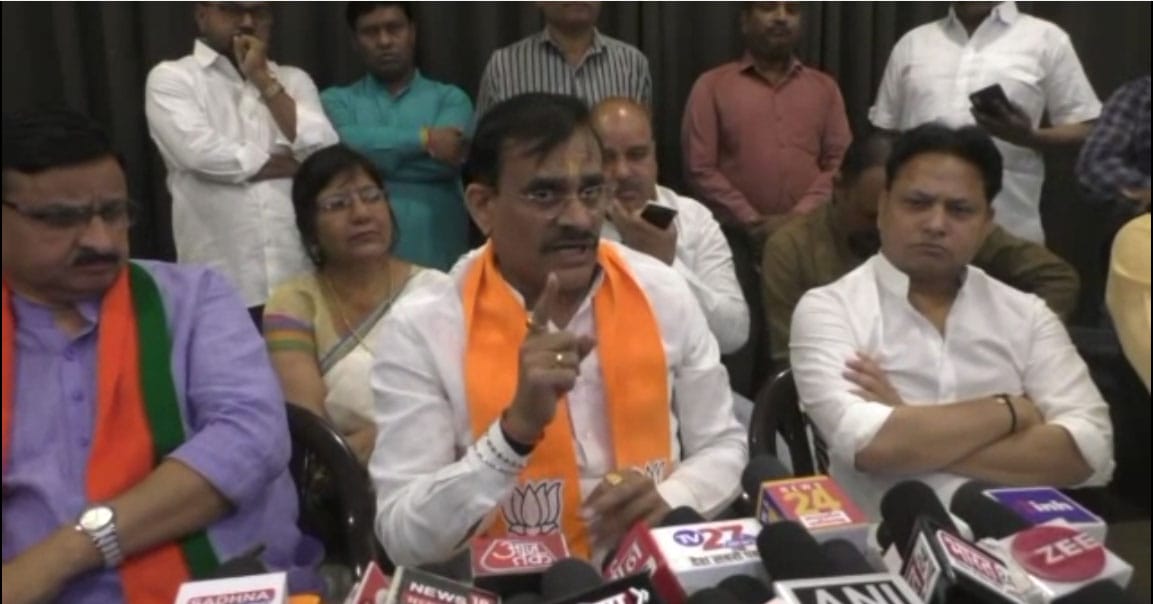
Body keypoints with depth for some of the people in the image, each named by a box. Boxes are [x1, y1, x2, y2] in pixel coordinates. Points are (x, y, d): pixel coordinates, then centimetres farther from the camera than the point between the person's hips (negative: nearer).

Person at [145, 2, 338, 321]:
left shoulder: (293, 80, 13)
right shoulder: (170, 77, 4)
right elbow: (201, 152, -14)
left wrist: (263, 79, -3)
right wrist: (294, 163, -4)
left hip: (300, 277, 3)